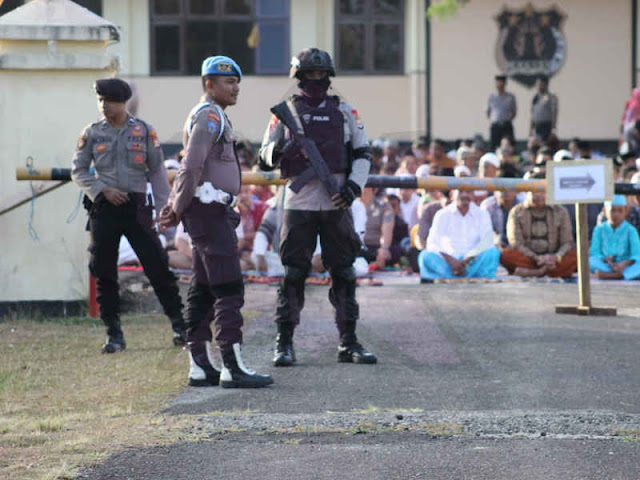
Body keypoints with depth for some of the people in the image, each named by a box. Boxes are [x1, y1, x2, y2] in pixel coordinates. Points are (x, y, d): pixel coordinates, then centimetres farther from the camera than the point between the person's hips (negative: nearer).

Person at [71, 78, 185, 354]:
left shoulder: (143, 131, 4)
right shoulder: (92, 133, 6)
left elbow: (157, 170, 7)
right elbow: (78, 171, 8)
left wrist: (163, 207, 2)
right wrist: (102, 191, -8)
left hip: (137, 206, -1)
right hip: (104, 207, 1)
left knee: (156, 265, -5)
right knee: (104, 272, 1)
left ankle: (179, 324, 4)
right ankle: (114, 334, 8)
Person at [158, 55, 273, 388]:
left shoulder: (212, 117, 23)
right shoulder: (210, 115, -11)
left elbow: (188, 168, 24)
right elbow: (192, 166, -17)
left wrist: (175, 206, 16)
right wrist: (178, 209, -12)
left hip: (213, 213, 11)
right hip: (210, 211, -11)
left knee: (203, 291, 9)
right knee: (228, 289, -13)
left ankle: (200, 366, 10)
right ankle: (232, 367, -16)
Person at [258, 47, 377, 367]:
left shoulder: (344, 112, 11)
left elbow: (362, 153, 13)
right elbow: (264, 157, 4)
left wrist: (354, 186, -3)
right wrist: (277, 151, -19)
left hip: (336, 203, 2)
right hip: (300, 202, -2)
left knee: (343, 272, 5)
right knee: (293, 273, -3)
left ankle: (349, 342, 12)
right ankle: (284, 343, 2)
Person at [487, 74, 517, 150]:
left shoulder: (510, 97, 4)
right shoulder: (491, 97, 7)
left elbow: (514, 112, 13)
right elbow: (488, 112, 15)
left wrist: (509, 119, 0)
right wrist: (491, 120, 2)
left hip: (507, 126, -1)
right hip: (495, 126, 1)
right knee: (494, 146, -4)